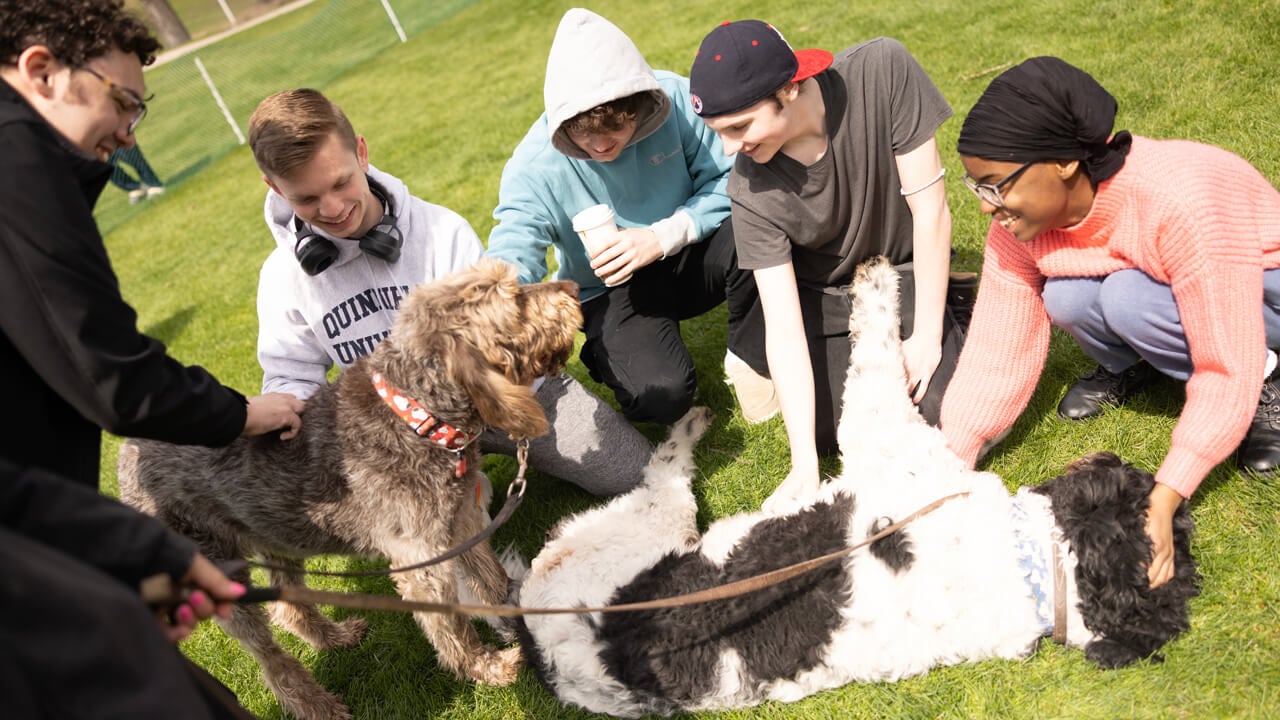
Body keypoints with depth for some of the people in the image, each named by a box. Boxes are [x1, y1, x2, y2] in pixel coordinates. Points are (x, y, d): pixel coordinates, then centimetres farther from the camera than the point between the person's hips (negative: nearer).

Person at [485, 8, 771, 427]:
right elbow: (510, 268, -30)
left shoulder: (675, 99, -19)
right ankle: (607, 355, 8)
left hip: (688, 257, 2)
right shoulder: (532, 169, -23)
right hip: (613, 290, -2)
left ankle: (751, 360, -4)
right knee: (660, 394, -29)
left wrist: (664, 236, -27)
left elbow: (729, 179, -12)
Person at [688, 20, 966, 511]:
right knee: (834, 434, -15)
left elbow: (930, 209, -21)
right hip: (825, 298, 0)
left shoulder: (883, 69, -29)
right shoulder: (750, 192, -26)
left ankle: (950, 318, 14)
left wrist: (927, 336, -17)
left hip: (909, 275, 0)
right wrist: (804, 467, -30)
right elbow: (784, 327, -25)